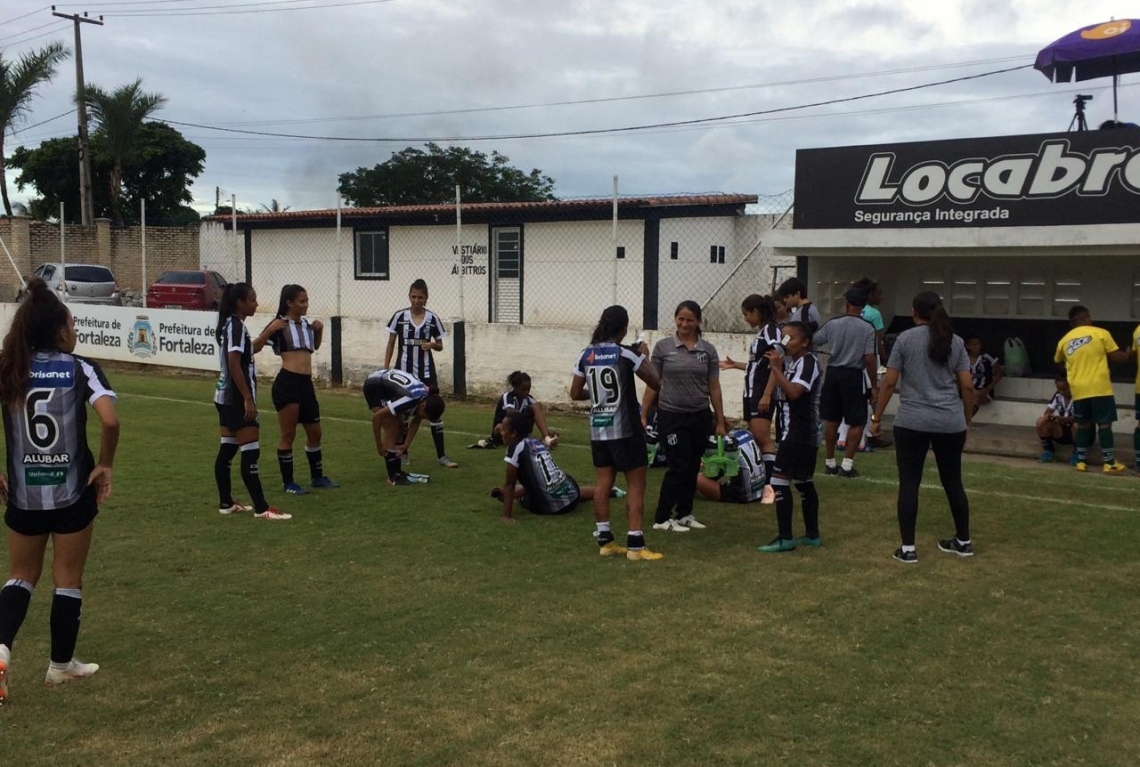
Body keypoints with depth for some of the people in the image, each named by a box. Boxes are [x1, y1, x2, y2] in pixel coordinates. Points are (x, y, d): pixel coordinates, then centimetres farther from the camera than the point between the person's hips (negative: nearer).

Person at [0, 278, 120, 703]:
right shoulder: (80, 369, -10)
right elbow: (110, 421, -25)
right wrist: (105, 465, -9)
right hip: (72, 492, -3)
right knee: (68, 579, 12)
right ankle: (61, 664, 24)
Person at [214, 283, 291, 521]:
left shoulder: (230, 324, 13)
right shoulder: (236, 325, -16)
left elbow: (250, 349, 29)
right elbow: (234, 365, -23)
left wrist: (269, 330, 24)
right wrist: (248, 399, -23)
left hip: (226, 397, 10)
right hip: (237, 399, -10)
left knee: (227, 450, 13)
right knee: (250, 453, -9)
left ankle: (226, 503, 20)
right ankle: (261, 508, -8)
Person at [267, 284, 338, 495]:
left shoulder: (307, 324, 15)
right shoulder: (280, 325, -5)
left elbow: (315, 347, 33)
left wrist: (319, 330, 15)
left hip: (306, 384, 7)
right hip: (287, 383, -7)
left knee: (315, 433, 15)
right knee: (288, 434, 0)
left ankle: (317, 477, 30)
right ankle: (287, 482, 11)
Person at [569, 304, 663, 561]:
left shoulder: (586, 355, 2)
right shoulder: (626, 354, -13)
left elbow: (575, 393, 9)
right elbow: (656, 384, -5)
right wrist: (644, 356, 7)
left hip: (598, 428, 6)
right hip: (625, 429, -6)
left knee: (603, 482, 11)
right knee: (636, 485, 0)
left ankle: (605, 542, 15)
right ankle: (635, 545, -2)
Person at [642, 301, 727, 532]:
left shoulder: (708, 350, 3)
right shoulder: (663, 347, -3)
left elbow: (714, 388, 6)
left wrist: (720, 421, 5)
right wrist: (643, 415, -1)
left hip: (700, 417, 3)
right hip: (671, 417, -3)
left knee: (692, 468, 10)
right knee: (678, 467, -5)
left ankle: (684, 514, 24)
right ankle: (662, 518, 6)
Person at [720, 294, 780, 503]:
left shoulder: (772, 331, -12)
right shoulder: (760, 333, 16)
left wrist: (767, 395, -23)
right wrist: (735, 364, 26)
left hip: (762, 394, -10)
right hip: (751, 392, 10)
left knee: (762, 438, -15)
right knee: (754, 438, 8)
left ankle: (771, 485, -17)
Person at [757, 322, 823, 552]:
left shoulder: (807, 361, -14)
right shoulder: (793, 362, 16)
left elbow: (793, 392, -26)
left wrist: (776, 367, -22)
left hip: (799, 433, -10)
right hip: (805, 434, 10)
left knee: (779, 480, -11)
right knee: (803, 482, 15)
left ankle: (785, 538, -9)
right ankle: (812, 535, 23)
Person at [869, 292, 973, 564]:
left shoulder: (905, 338, -2)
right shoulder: (955, 341, 7)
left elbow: (889, 382, -3)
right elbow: (967, 386, 5)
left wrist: (877, 417, 4)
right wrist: (968, 419, 17)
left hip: (912, 422, -3)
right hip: (951, 423, 4)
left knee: (909, 483, 1)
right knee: (953, 482, 16)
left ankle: (908, 548, 0)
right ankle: (964, 541, 27)